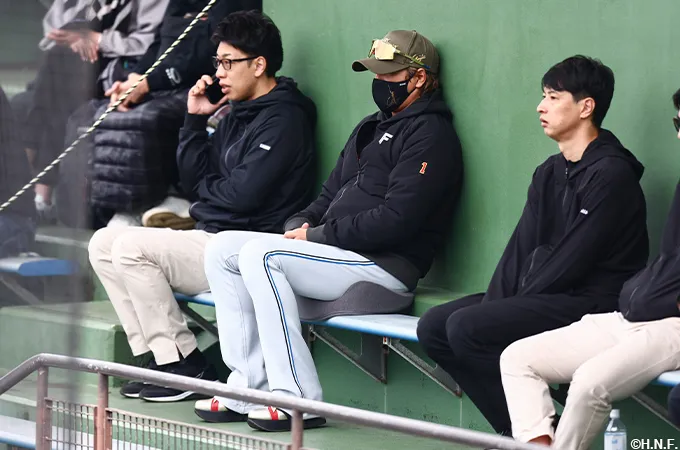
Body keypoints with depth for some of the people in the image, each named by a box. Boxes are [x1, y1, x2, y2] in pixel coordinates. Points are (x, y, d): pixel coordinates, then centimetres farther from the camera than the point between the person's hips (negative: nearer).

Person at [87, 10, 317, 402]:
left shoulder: (283, 119, -12)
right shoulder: (237, 115, 18)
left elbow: (244, 194, -21)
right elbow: (193, 177, 16)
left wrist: (205, 187, 0)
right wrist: (195, 119, 6)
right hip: (209, 238, 10)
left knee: (132, 248, -23)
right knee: (104, 243, 2)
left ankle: (185, 367, -15)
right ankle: (159, 356, -3)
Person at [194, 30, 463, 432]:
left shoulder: (431, 135, -8)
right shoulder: (372, 128, 23)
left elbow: (396, 220, -20)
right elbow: (332, 194, 26)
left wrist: (320, 235, -14)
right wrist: (302, 225, 3)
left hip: (386, 264, -10)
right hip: (339, 251, 10)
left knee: (260, 254, -26)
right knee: (223, 249, 2)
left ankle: (299, 401, -28)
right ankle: (250, 388, -6)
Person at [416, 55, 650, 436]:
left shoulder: (612, 175, -13)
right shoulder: (549, 173, 15)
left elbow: (572, 262, -17)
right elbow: (521, 248, 10)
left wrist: (515, 304, -13)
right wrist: (494, 301, -5)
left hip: (590, 303, -9)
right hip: (545, 300, 9)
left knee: (466, 327, -24)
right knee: (434, 325, -1)